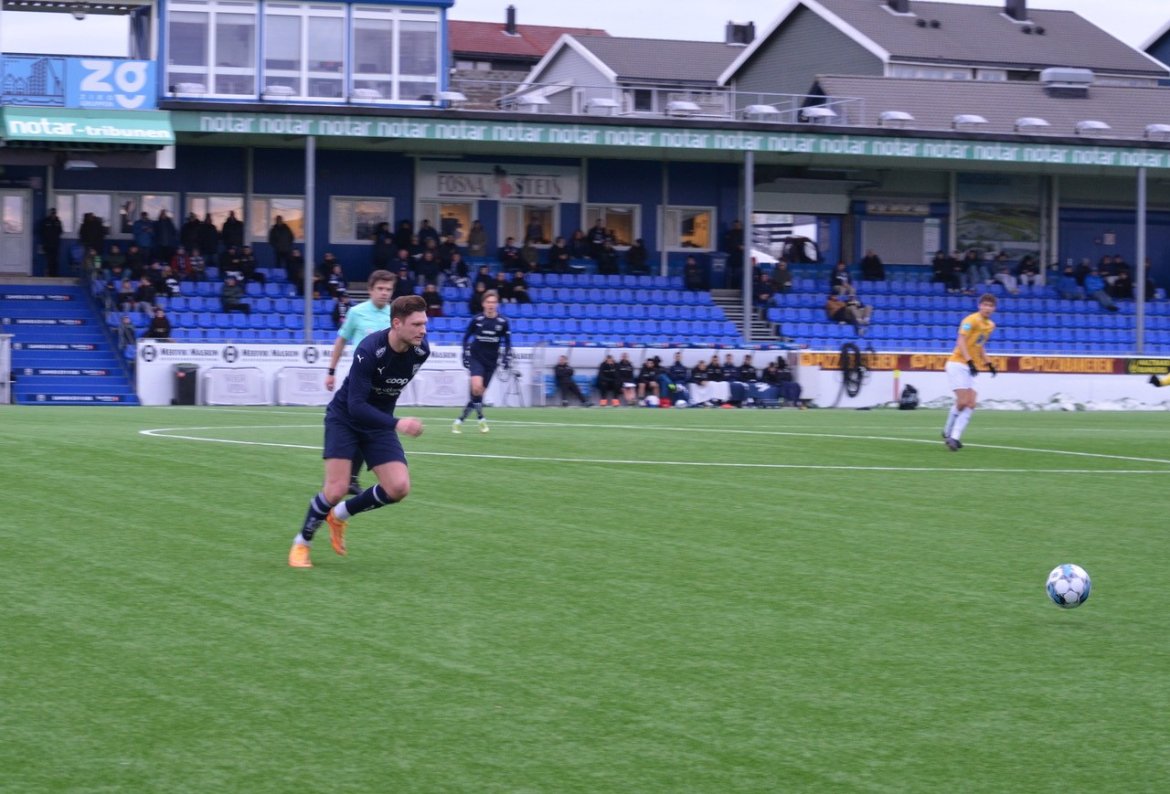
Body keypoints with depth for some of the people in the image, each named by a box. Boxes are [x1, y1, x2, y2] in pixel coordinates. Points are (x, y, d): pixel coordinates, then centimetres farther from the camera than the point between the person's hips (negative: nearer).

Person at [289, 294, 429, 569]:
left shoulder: (421, 351, -14)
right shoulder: (369, 350, -31)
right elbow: (356, 405, -34)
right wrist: (397, 423, -44)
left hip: (379, 422, 5)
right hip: (345, 418, -5)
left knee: (399, 488, -11)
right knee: (337, 489, -16)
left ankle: (340, 515, 15)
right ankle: (301, 543, 11)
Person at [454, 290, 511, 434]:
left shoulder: (502, 322, -5)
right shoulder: (476, 320, -7)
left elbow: (507, 342, 6)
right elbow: (466, 338, 5)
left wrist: (506, 359, 0)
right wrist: (465, 355, 1)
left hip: (491, 361, 2)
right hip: (476, 358, -2)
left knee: (478, 393, 4)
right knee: (477, 387, -23)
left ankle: (460, 420, 17)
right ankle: (480, 418, -5)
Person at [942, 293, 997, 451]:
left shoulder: (990, 325, 13)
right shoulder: (971, 320, -13)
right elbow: (961, 341, -23)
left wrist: (988, 364, 15)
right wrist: (969, 361, -33)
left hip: (969, 367, 8)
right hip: (957, 364, -8)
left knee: (970, 405, -4)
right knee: (963, 401, -15)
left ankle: (954, 437, -2)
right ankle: (948, 432, 2)